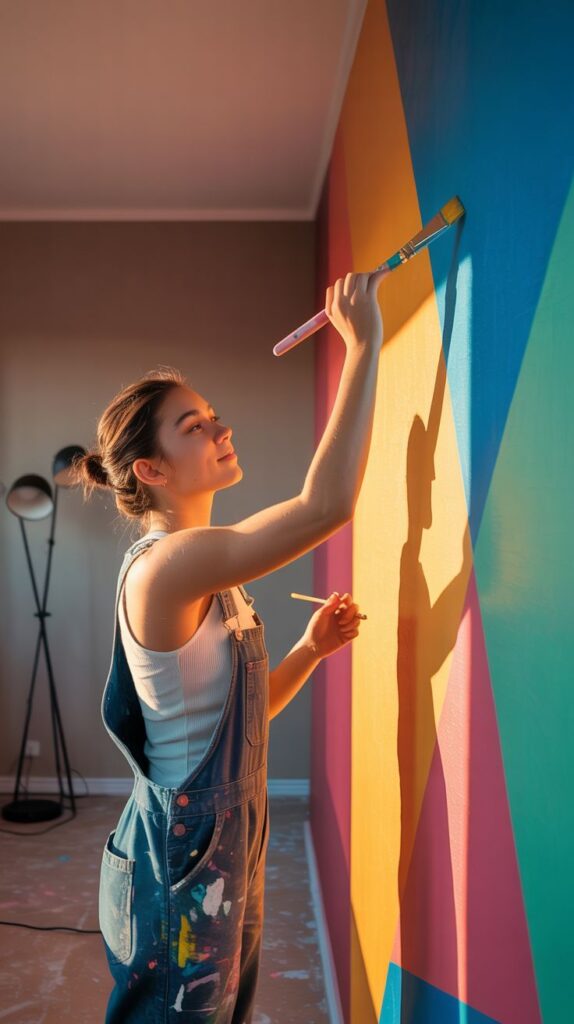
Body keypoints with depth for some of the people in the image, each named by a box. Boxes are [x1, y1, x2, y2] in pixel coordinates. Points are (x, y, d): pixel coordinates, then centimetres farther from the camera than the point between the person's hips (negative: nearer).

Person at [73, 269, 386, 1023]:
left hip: (229, 854, 9)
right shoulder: (165, 563, -24)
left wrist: (311, 649, -2)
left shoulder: (208, 574, 5)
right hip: (181, 871, -9)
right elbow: (327, 504, -35)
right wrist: (364, 345, -27)